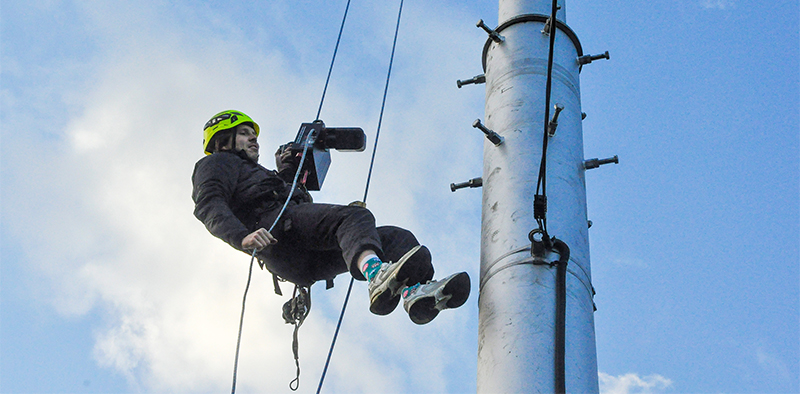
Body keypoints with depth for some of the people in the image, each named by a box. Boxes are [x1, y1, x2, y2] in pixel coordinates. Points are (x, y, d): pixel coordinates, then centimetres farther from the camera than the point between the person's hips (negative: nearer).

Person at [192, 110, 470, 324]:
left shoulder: (254, 174, 48)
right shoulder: (216, 163, 22)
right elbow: (209, 208, -2)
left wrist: (285, 174, 37)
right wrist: (243, 237, -21)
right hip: (277, 225, -8)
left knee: (397, 238, -12)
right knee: (355, 217, -33)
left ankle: (416, 292, -44)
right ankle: (377, 276, -66)